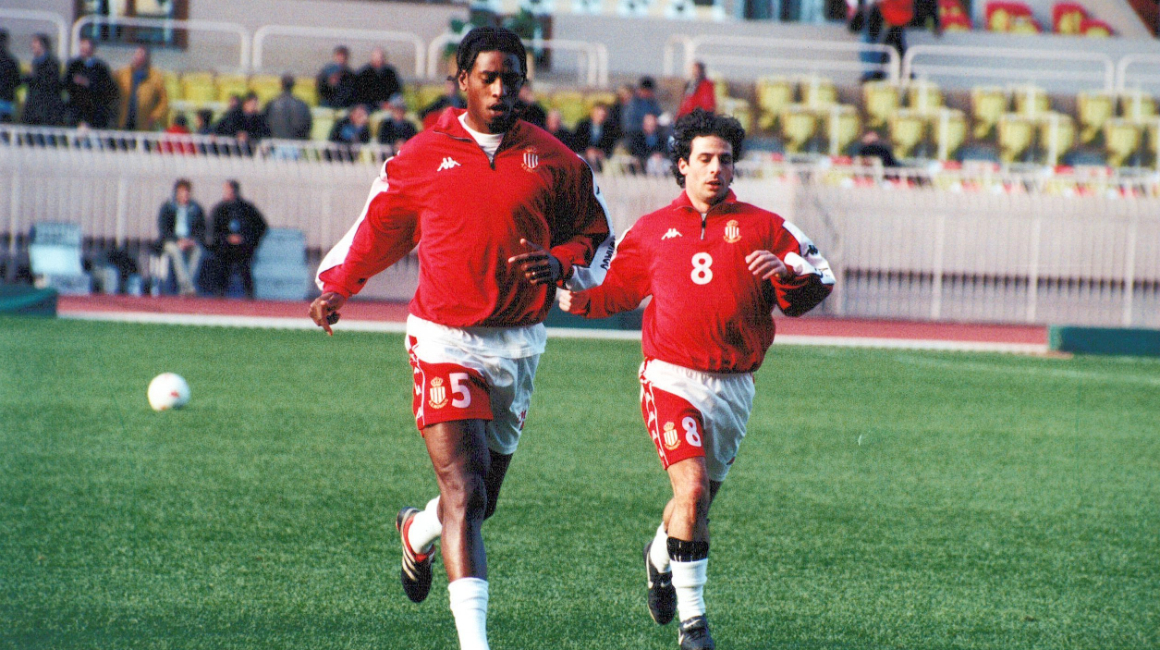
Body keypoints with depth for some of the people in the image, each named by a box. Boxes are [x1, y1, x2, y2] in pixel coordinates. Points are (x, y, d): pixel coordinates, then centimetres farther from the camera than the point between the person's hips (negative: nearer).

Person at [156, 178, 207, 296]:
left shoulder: (196, 208, 11)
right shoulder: (167, 207, 4)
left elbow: (202, 229, 7)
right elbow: (163, 228, -5)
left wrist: (193, 240, -14)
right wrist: (177, 241, -20)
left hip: (191, 241, 2)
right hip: (171, 241, -2)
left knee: (197, 251, -32)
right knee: (176, 250, -36)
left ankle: (184, 288, -38)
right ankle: (188, 286, -49)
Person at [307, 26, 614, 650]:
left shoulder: (552, 161, 3)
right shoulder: (422, 156, 1)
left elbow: (596, 237, 13)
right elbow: (377, 226, 17)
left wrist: (559, 264, -7)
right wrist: (335, 286, 10)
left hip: (517, 344, 3)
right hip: (444, 340, -3)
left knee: (480, 499, 14)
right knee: (464, 491, -16)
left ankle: (417, 531, 48)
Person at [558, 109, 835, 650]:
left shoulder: (761, 228, 5)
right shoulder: (652, 230, 8)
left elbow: (817, 286, 2)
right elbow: (617, 288, 18)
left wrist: (786, 272, -19)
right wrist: (580, 300, -1)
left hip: (733, 386, 2)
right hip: (672, 377, -2)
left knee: (701, 497, 14)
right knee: (692, 487, -20)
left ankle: (661, 556, 49)